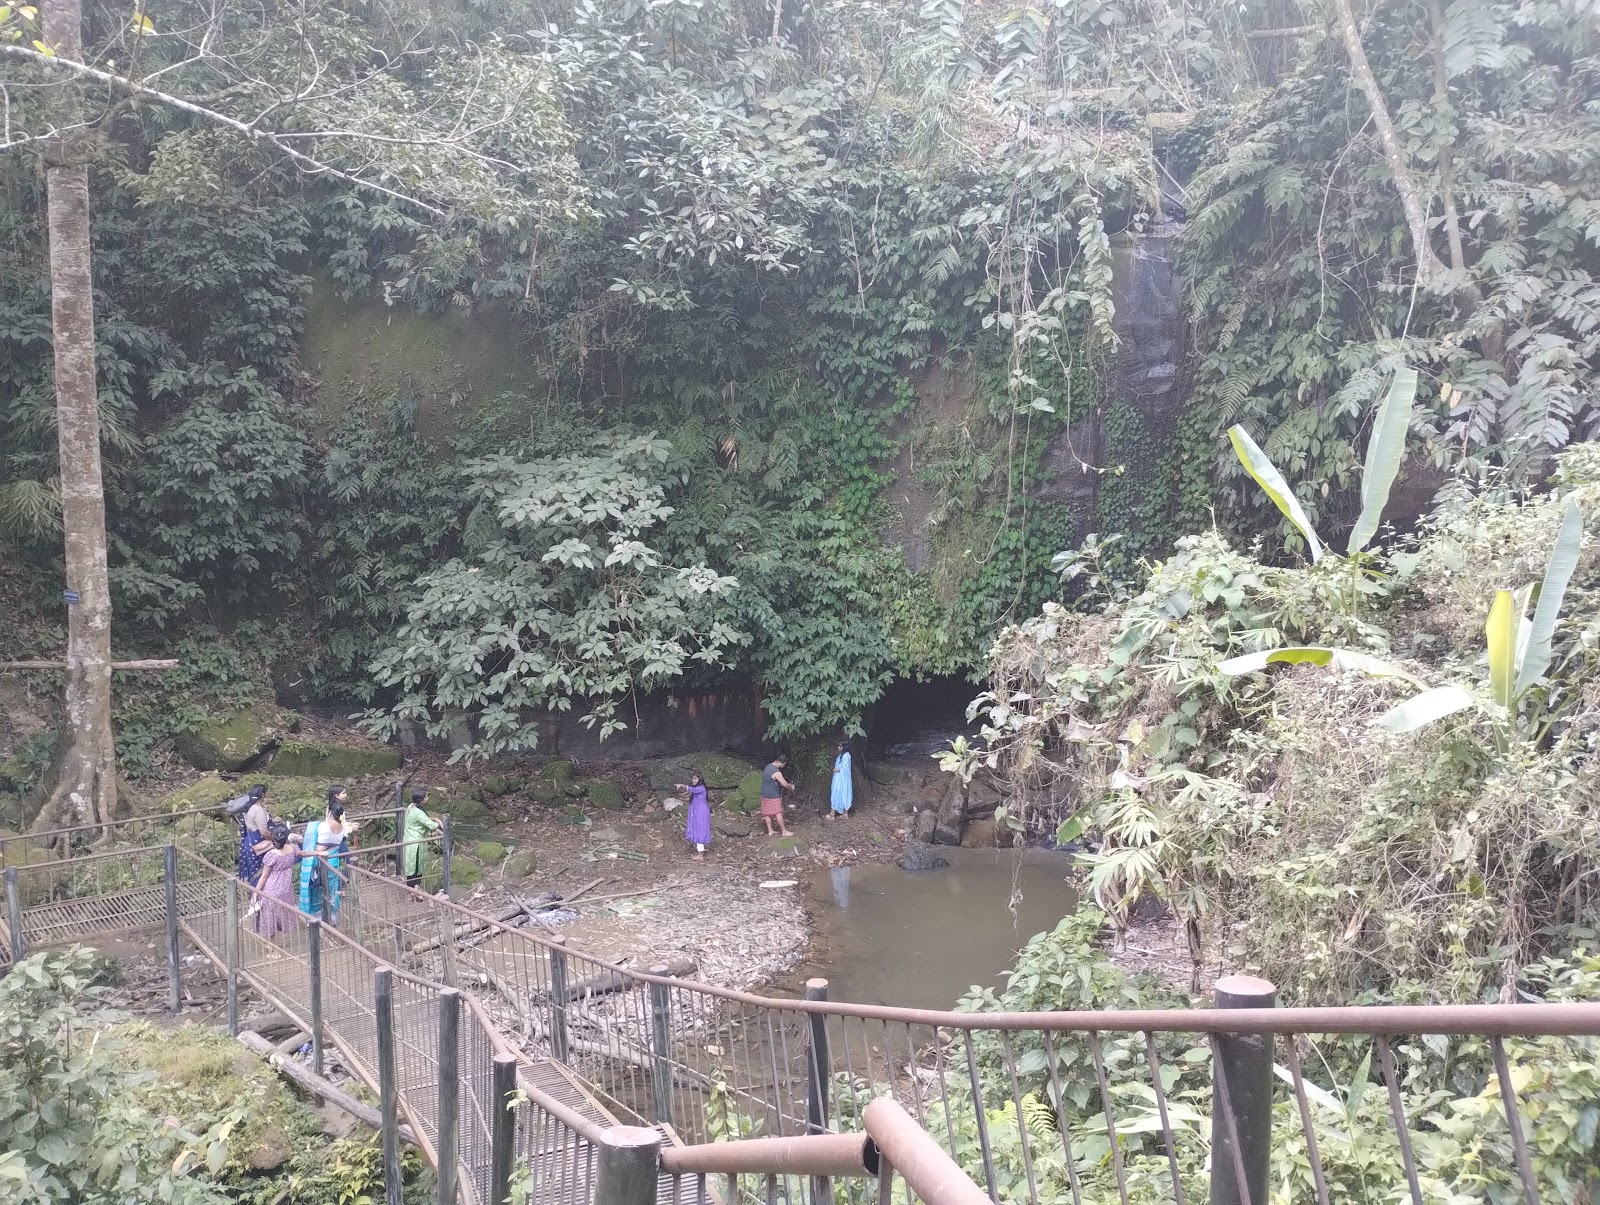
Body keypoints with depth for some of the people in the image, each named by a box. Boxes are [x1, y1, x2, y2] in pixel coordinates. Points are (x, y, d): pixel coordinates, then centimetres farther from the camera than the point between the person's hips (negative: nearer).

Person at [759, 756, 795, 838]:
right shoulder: (776, 772, -24)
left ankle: (770, 831, 20)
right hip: (773, 796, -9)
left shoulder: (768, 766, 5)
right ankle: (784, 831, 9)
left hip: (765, 794, 9)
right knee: (778, 814, 1)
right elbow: (785, 784, -19)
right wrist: (791, 787, 2)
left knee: (767, 813, 12)